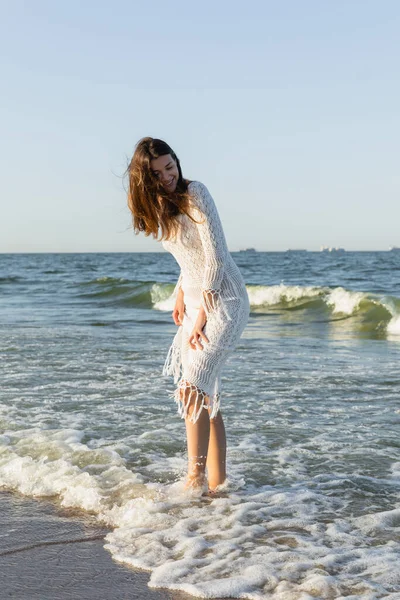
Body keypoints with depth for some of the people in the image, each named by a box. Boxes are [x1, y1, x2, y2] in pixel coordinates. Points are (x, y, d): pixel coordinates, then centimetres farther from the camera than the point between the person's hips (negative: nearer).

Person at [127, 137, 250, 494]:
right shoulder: (161, 206, 12)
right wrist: (181, 294, 19)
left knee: (193, 387, -17)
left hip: (223, 299, -8)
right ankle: (216, 482, 12)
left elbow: (216, 256, -17)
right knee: (207, 395, 7)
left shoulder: (195, 193, -12)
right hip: (197, 298, 9)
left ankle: (196, 477, -11)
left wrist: (202, 313, -18)